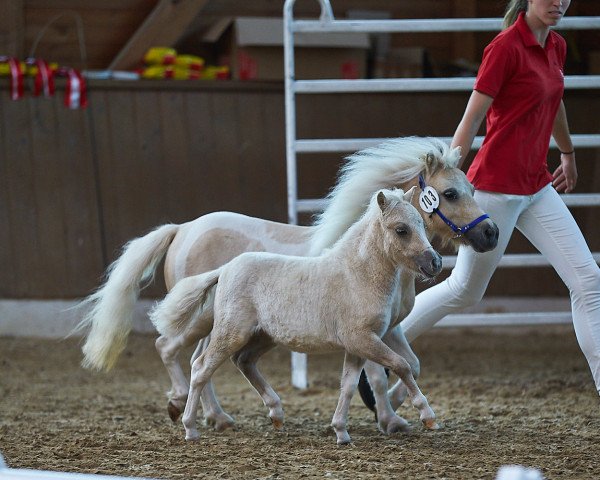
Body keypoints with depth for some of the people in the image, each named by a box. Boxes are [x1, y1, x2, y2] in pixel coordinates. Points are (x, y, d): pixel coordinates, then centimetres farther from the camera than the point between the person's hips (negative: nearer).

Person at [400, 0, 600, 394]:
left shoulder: (557, 47, 9)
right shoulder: (506, 47, -15)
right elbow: (472, 118, -17)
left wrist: (568, 155, 42)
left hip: (538, 187, 8)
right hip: (497, 188, -8)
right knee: (464, 291, 5)